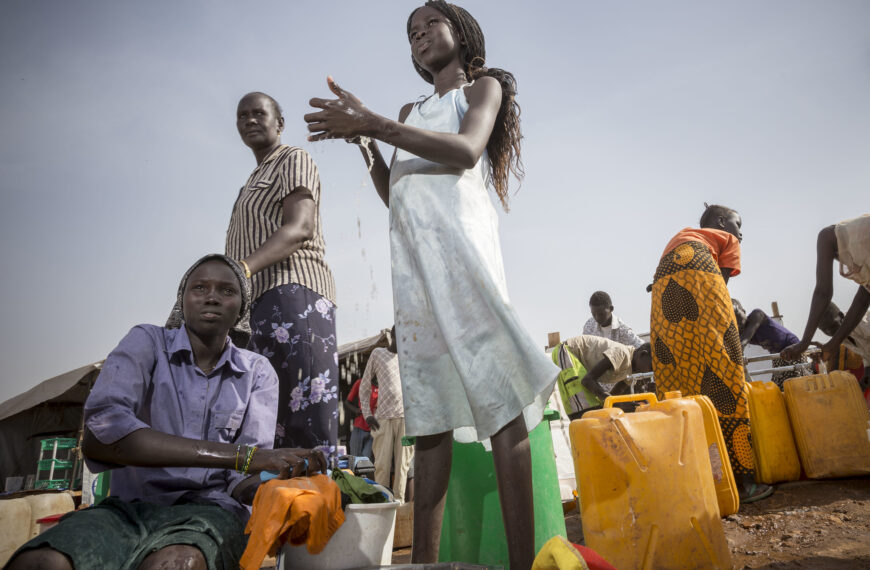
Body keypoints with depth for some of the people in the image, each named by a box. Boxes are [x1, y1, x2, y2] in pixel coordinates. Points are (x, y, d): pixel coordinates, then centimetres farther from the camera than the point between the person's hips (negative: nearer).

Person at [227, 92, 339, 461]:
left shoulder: (293, 160, 7)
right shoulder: (256, 182, 33)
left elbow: (300, 228, -12)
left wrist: (240, 268, -26)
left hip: (291, 294, -9)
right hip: (261, 303, 9)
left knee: (305, 421, -17)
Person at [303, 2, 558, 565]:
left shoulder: (484, 87, 18)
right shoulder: (410, 111, 32)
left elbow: (465, 151, -5)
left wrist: (375, 123, -10)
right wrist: (364, 142, 11)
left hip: (457, 228, -5)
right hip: (410, 245, 5)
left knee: (495, 385, -16)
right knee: (430, 401, -1)